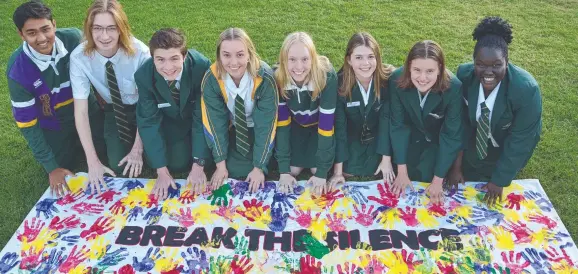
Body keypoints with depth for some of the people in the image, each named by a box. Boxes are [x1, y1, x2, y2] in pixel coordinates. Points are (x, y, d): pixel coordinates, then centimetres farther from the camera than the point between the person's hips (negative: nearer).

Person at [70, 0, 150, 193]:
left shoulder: (139, 52, -30)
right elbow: (81, 111, -22)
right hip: (113, 110, 1)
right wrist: (93, 161, -25)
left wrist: (138, 148, -22)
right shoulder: (79, 57, -25)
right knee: (118, 165, -12)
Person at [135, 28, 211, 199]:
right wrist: (162, 171, -23)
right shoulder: (143, 76, -28)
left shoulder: (202, 67, -34)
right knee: (176, 163, -16)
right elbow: (149, 122, -20)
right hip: (169, 120, 1)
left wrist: (198, 165, -26)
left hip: (197, 115, -1)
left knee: (207, 160, -16)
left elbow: (203, 117, -26)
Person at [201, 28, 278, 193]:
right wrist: (221, 164, -17)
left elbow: (265, 125, -25)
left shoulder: (264, 78, -31)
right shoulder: (211, 79, -25)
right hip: (231, 129, 1)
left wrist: (259, 167, -23)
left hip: (258, 129, -1)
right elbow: (215, 121, -18)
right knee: (234, 170, -13)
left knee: (252, 169, -14)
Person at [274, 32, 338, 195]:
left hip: (320, 124, -1)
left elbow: (326, 124, -30)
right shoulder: (278, 78, -29)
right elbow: (281, 122, -21)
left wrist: (322, 172, -28)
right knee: (293, 170, -8)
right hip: (296, 124, 2)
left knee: (317, 168, -12)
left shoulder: (327, 77, -36)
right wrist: (284, 169, -23)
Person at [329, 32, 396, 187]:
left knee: (375, 170, -12)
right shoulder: (340, 83, -25)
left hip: (380, 136, 0)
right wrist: (338, 171, -23)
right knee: (349, 171, -12)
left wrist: (386, 159, -21)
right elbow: (339, 126, -22)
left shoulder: (389, 79, -25)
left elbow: (387, 118, -20)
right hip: (352, 135, 0)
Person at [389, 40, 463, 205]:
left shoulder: (454, 88, -33)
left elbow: (451, 135, -24)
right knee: (408, 173, -7)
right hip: (412, 137, 2)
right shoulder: (397, 80, -28)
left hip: (440, 142, -1)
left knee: (426, 176, -12)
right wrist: (401, 171, -17)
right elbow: (398, 125, -19)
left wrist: (438, 180, -21)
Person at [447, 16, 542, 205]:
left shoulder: (526, 89, -37)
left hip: (508, 151, -2)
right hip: (475, 145, 2)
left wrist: (500, 180, -20)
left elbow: (519, 140, -27)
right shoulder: (464, 76, -28)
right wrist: (456, 166, -14)